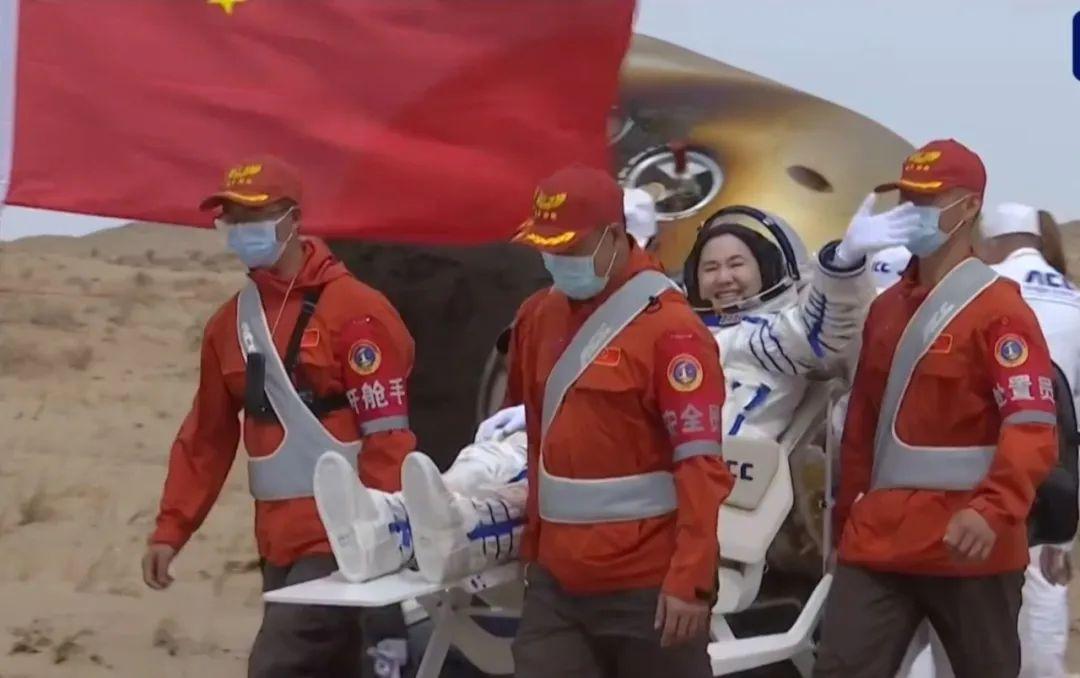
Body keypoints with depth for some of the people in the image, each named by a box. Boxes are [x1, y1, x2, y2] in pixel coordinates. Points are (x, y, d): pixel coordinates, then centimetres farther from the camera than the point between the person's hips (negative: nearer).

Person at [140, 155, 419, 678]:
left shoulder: (355, 311, -10)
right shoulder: (229, 323, 12)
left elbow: (387, 434, -13)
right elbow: (207, 436, 16)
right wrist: (171, 528, 11)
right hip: (278, 542, 7)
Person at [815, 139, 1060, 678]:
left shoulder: (998, 308, -8)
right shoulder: (886, 308, 16)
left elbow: (1033, 429, -18)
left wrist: (993, 510, -32)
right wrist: (848, 513, 21)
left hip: (966, 545, -6)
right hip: (879, 539, 6)